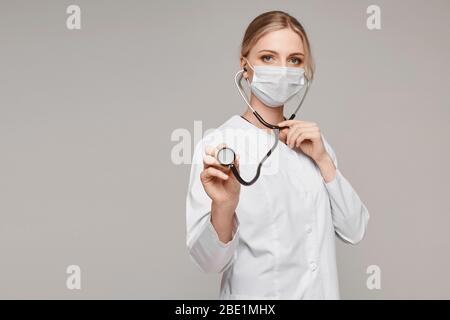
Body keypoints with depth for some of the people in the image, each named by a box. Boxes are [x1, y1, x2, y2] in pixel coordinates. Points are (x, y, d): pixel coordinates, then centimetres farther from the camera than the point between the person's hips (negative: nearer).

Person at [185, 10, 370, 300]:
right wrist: (224, 207, -38)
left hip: (323, 290, 5)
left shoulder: (311, 140, 1)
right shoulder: (217, 145, -16)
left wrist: (323, 159, -14)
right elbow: (209, 260, -20)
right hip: (255, 292, -5)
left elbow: (354, 231, -3)